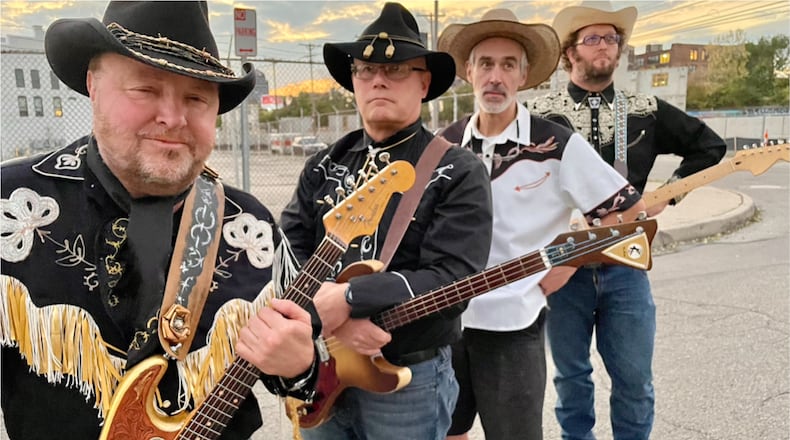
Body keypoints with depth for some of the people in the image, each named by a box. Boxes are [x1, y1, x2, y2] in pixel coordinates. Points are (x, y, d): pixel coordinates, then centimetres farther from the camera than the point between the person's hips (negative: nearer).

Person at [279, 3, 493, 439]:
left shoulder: (458, 173, -10)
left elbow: (452, 281, -20)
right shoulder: (322, 167, 4)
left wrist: (348, 298, -24)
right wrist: (326, 311, -19)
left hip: (411, 381, -3)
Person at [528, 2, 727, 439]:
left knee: (635, 382, 9)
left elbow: (709, 146, 16)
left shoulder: (646, 111, 6)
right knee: (570, 377, 13)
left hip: (624, 265, 2)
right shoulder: (541, 114, -1)